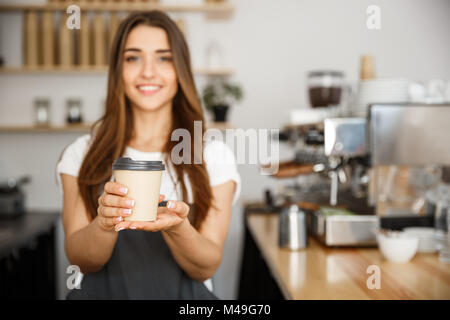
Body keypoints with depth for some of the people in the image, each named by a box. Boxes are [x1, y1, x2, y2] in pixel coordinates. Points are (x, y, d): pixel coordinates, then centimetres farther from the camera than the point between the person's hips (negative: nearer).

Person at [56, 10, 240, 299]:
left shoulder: (214, 155, 0)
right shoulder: (82, 154, 3)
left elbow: (206, 268, -4)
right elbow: (81, 260, -3)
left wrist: (177, 227, -23)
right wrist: (105, 224, -23)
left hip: (185, 296, 0)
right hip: (102, 291, 1)